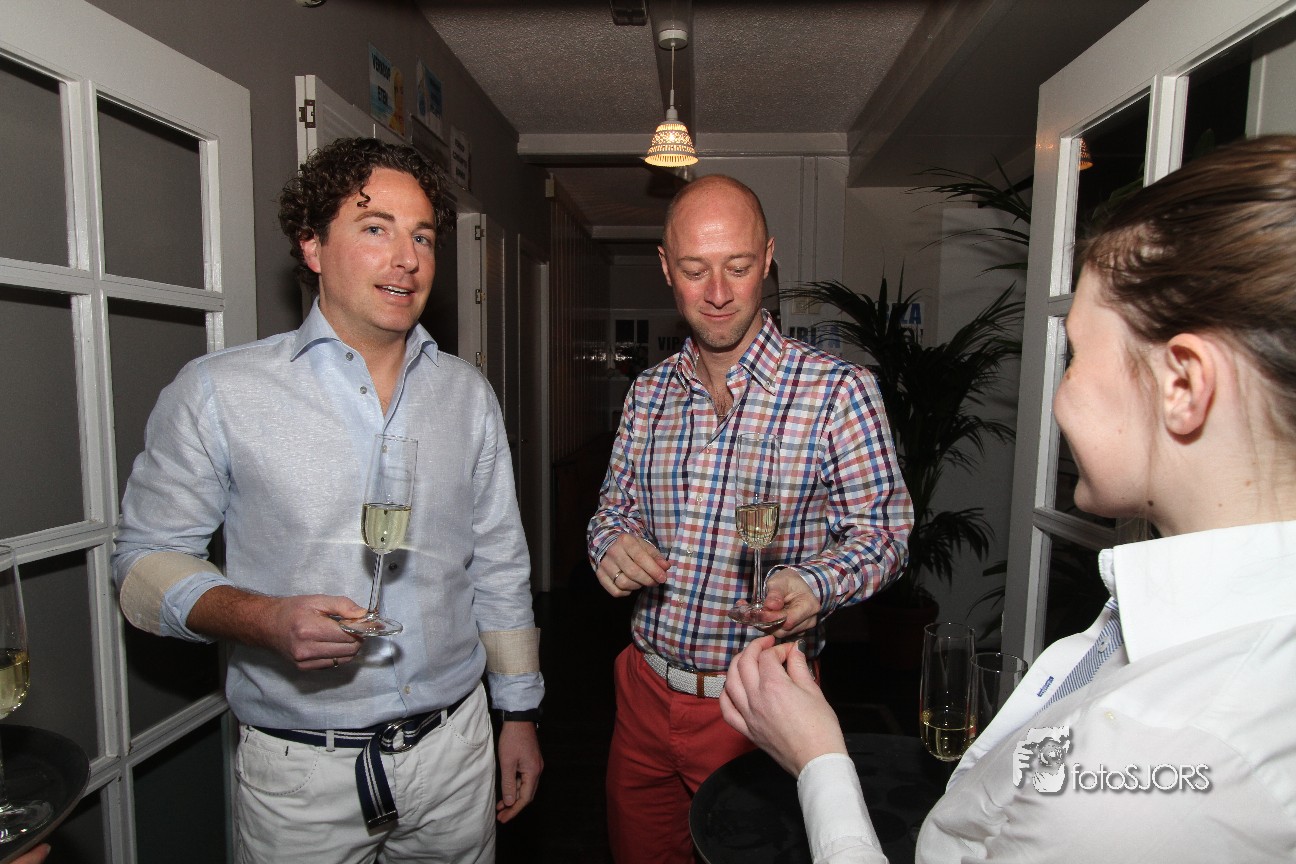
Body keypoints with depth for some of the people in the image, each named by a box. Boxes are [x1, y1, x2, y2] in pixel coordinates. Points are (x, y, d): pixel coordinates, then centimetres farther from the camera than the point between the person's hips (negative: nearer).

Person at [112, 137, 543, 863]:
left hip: (453, 746, 3)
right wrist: (264, 619, -22)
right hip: (299, 769, -2)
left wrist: (520, 715, 8)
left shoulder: (467, 393, 1)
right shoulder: (217, 392, -8)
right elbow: (147, 560, -3)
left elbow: (500, 567, 5)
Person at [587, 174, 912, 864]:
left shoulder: (837, 391, -14)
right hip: (645, 689, 5)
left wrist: (816, 581, -27)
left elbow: (882, 529, -8)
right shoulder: (649, 392, 2)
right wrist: (611, 543, -11)